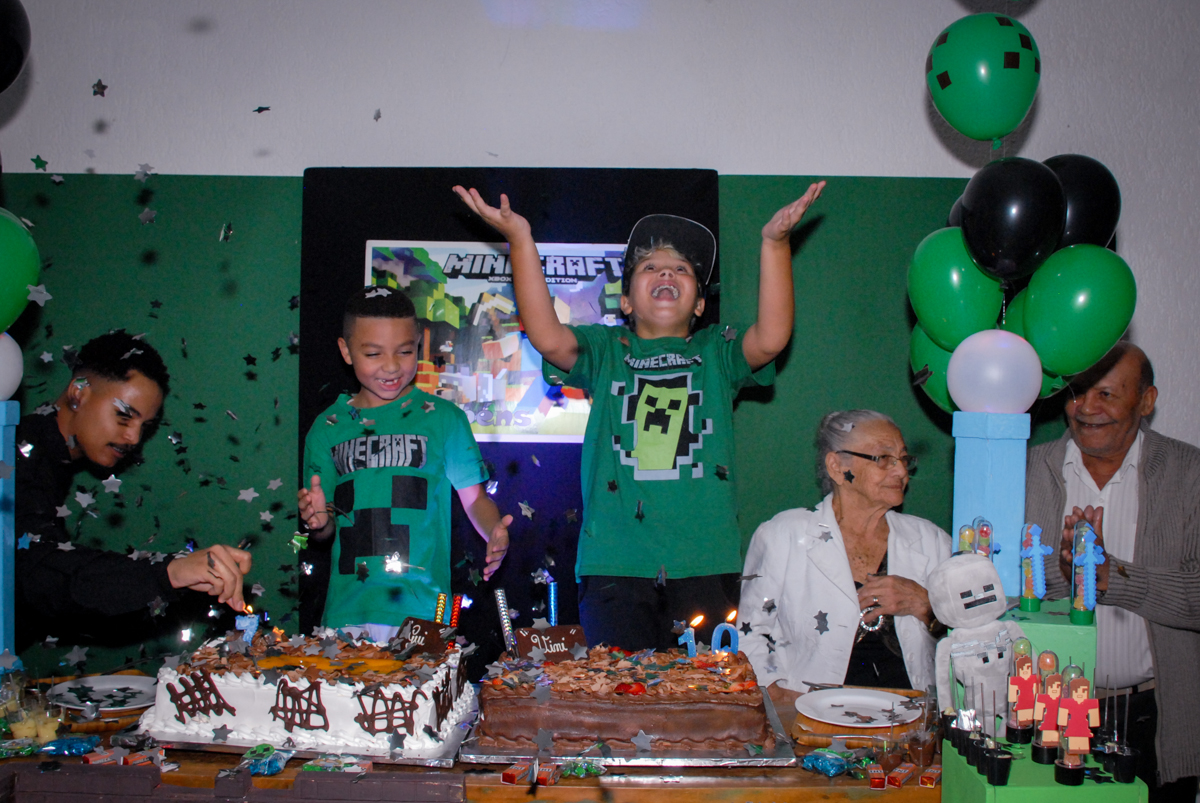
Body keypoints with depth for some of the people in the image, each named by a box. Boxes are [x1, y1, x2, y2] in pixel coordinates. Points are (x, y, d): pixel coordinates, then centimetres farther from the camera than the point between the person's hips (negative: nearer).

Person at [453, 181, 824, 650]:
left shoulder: (717, 351, 12)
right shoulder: (605, 349, 11)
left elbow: (771, 339, -8)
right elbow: (547, 338, -8)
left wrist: (774, 243, -16)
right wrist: (521, 241, -14)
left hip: (705, 563, 1)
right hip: (616, 564, -1)